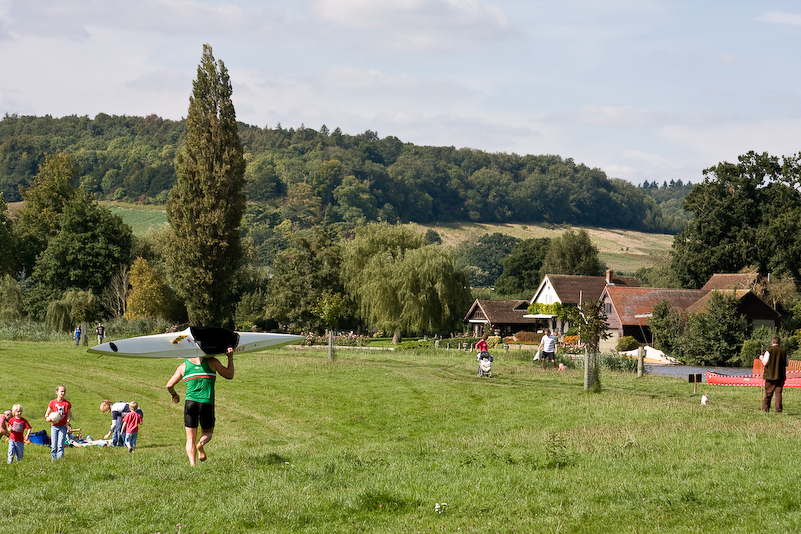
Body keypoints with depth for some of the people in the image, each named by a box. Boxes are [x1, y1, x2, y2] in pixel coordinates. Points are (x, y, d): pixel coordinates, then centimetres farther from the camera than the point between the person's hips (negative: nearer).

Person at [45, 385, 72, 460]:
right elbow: (47, 414, 7)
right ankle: (54, 460, 9)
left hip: (63, 426, -1)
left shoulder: (67, 403, 2)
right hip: (54, 426, 1)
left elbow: (69, 415, 6)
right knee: (54, 446, -1)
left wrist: (67, 422, -11)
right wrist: (48, 418, -14)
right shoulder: (53, 403, 1)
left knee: (60, 445, -11)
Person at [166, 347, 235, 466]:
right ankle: (201, 444, -16)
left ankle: (192, 464, -13)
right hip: (206, 403, -1)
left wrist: (174, 395, 32)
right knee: (207, 432, 20)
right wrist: (230, 357, 18)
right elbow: (229, 375, 10)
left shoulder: (183, 366, 10)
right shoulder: (212, 362, 5)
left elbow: (169, 385, 12)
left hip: (190, 403, 1)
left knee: (191, 438, 8)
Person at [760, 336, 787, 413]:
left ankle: (765, 408, 11)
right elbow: (786, 364, 8)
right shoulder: (784, 352, 2)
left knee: (768, 393, 7)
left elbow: (765, 363, -12)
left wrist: (762, 358, 8)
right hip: (780, 375, 2)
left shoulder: (769, 351, -8)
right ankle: (779, 409, 0)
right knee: (778, 393, 4)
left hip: (770, 375, -2)